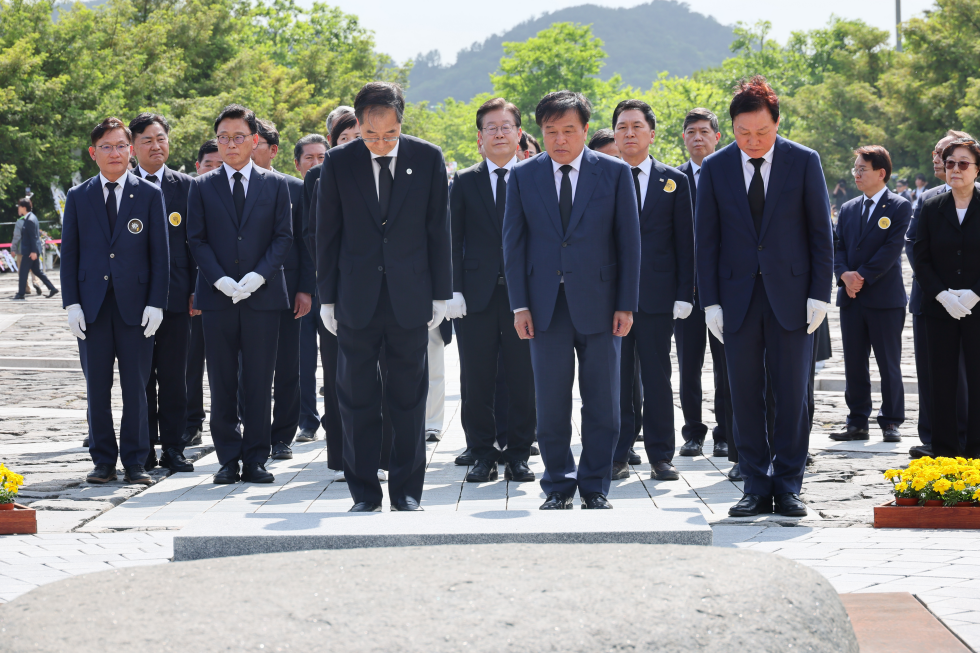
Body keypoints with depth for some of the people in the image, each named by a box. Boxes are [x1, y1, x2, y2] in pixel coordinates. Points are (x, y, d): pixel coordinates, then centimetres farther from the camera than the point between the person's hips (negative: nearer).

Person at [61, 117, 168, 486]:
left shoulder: (150, 195, 5)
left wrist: (156, 303, -5)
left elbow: (160, 253, 3)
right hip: (92, 304, 1)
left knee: (136, 386, 0)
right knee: (97, 386, 4)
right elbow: (69, 254, 8)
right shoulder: (78, 197, 9)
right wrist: (72, 303, -2)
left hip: (135, 304, -1)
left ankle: (135, 462, 8)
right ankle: (103, 460, 12)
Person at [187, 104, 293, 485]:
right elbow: (197, 240, 4)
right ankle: (229, 460, 8)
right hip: (217, 296, 0)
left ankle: (256, 460, 6)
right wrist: (220, 279, -11)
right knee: (222, 383, 2)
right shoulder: (202, 187, 9)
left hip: (263, 294, 0)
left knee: (259, 382, 0)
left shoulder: (275, 185, 9)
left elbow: (284, 237, 3)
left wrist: (258, 275, -11)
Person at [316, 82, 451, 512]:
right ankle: (364, 493, 12)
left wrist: (440, 295, 3)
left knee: (409, 398, 5)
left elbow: (438, 230, 4)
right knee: (356, 399, 3)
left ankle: (407, 492, 14)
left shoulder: (427, 158, 0)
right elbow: (327, 234, 4)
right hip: (356, 298, 0)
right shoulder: (338, 163, -1)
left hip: (410, 297, 0)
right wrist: (326, 298, 2)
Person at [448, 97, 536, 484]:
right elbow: (453, 240, 5)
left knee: (523, 380, 2)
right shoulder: (464, 183, 9)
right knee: (477, 382, 3)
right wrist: (453, 290, -5)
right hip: (477, 293, 1)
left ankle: (518, 455, 11)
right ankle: (483, 456, 12)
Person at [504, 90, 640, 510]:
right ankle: (558, 487, 13)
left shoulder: (615, 173, 3)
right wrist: (519, 305, -2)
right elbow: (513, 243, 6)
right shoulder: (523, 177, 6)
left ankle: (595, 488, 14)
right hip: (546, 306, 1)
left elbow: (629, 240, 3)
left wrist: (626, 305, -3)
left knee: (602, 405, 3)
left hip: (598, 303, -1)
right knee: (550, 406, 1)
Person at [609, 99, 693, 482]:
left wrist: (684, 294, -2)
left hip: (657, 295, 0)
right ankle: (617, 457, 8)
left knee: (657, 378, 4)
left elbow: (685, 243, 6)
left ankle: (660, 457, 10)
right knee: (614, 379, 2)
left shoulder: (674, 181, 7)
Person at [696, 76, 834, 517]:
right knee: (745, 396, 2)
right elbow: (706, 240, 5)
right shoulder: (715, 168, 3)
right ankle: (756, 489, 10)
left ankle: (788, 486, 9)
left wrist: (820, 295, -5)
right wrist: (711, 301, -1)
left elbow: (821, 232, 2)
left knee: (791, 395, 0)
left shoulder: (804, 162, 0)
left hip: (791, 294, -1)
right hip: (738, 296, 1)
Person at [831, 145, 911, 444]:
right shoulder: (847, 209, 14)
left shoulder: (900, 206, -2)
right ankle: (857, 423, 12)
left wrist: (863, 277, -14)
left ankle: (891, 423, 6)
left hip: (885, 296, -5)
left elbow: (892, 248, -11)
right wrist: (844, 274, -11)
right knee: (854, 364, 6)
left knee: (889, 364, 0)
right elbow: (838, 248, 9)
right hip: (851, 298, 5)